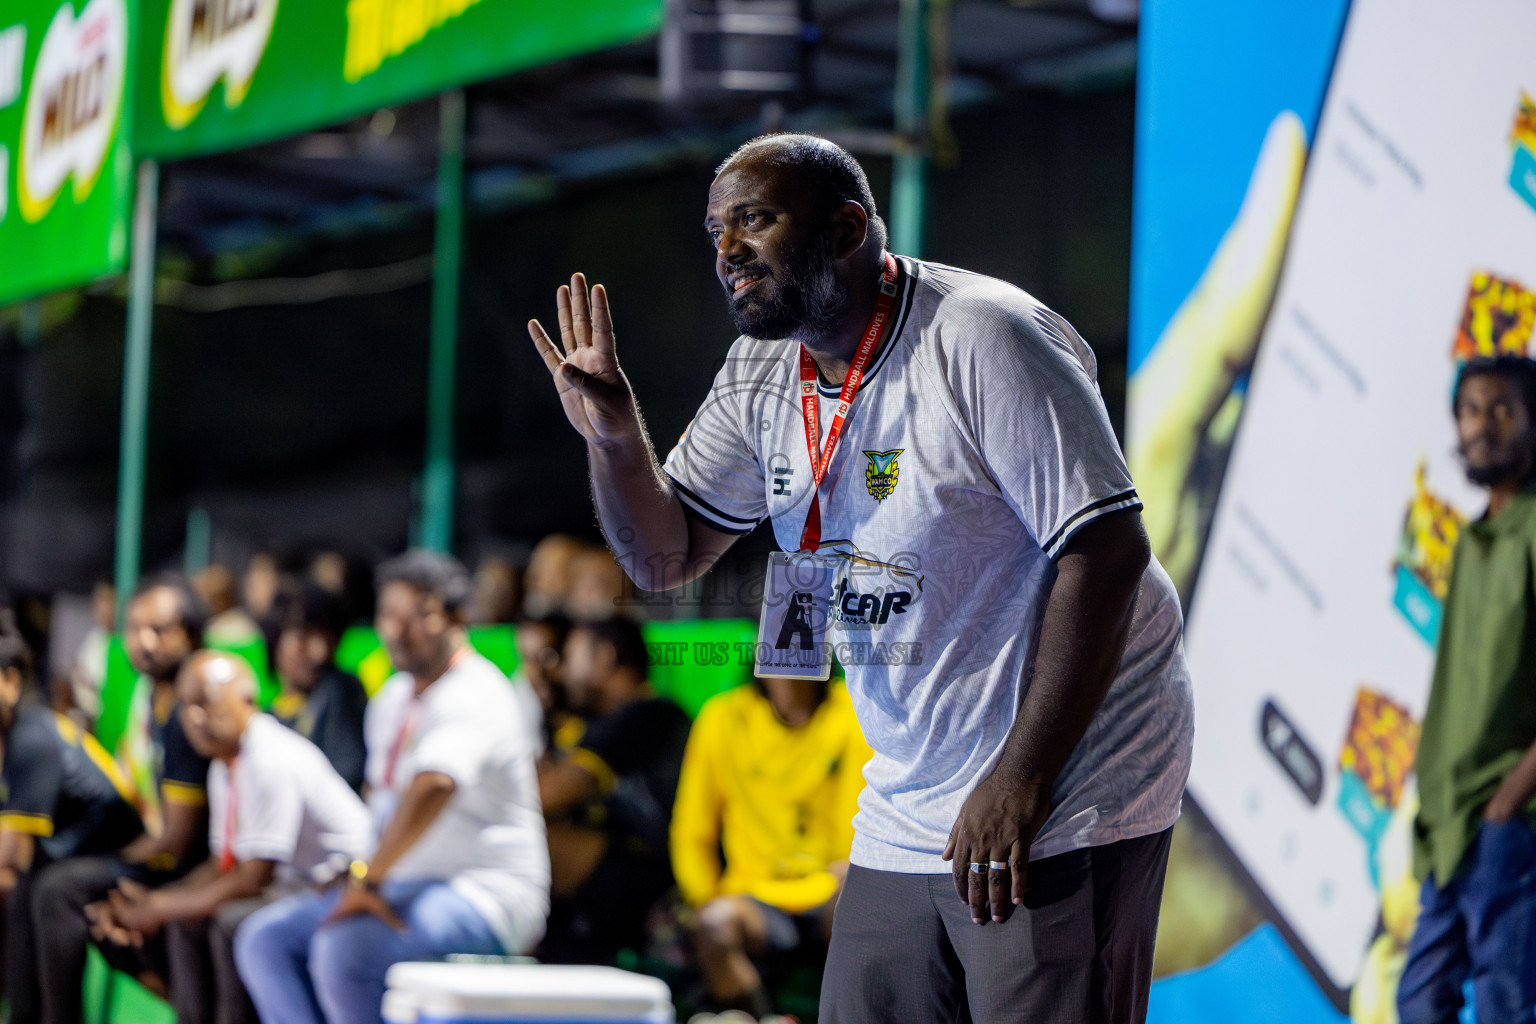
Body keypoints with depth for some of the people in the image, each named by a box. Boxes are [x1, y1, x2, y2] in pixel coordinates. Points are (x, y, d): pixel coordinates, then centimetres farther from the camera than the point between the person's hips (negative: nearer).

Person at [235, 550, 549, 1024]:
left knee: (345, 947, -32)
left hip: (486, 896, -10)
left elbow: (433, 786, -33)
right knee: (264, 937, -1)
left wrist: (368, 878, -38)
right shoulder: (394, 697, 15)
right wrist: (367, 880, 12)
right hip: (404, 887, 10)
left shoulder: (475, 696, -16)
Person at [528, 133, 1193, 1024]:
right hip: (906, 814, 7)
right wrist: (615, 438, -8)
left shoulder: (984, 340, -17)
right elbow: (665, 559, 13)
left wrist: (1020, 781, -24)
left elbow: (1107, 551, -21)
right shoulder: (763, 377, 7)